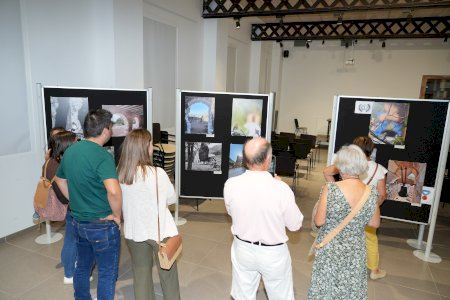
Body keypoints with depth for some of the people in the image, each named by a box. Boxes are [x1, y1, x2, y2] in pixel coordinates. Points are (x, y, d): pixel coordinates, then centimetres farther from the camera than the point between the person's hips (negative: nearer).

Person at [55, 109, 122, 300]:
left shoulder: (70, 151, 1)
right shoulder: (102, 156, -24)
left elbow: (60, 180, 18)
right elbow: (113, 191, -39)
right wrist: (117, 215, -22)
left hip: (78, 222, 8)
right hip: (102, 225, -8)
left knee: (82, 267, 26)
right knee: (107, 273, 11)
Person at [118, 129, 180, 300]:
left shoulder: (120, 173, -11)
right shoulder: (157, 173, -22)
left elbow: (122, 201, 4)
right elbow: (171, 199, -7)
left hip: (134, 232, 4)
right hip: (160, 231, -4)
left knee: (141, 273, 21)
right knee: (167, 273, 17)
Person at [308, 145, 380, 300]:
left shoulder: (330, 189, -23)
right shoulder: (371, 193, -13)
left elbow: (319, 221, -16)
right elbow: (375, 223, 1)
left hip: (329, 249, -3)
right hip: (355, 251, 3)